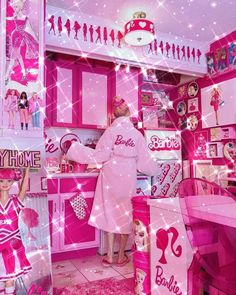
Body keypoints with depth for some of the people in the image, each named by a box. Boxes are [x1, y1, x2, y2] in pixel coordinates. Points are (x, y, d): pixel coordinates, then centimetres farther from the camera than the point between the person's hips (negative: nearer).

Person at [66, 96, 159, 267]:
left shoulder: (111, 131, -7)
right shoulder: (137, 134, -1)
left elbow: (100, 155, -9)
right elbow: (144, 161, 4)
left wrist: (74, 150, -1)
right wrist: (155, 170, 24)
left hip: (111, 176, -1)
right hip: (128, 178, 1)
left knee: (110, 213, 11)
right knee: (125, 214, 11)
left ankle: (110, 256, 16)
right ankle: (121, 256, 21)